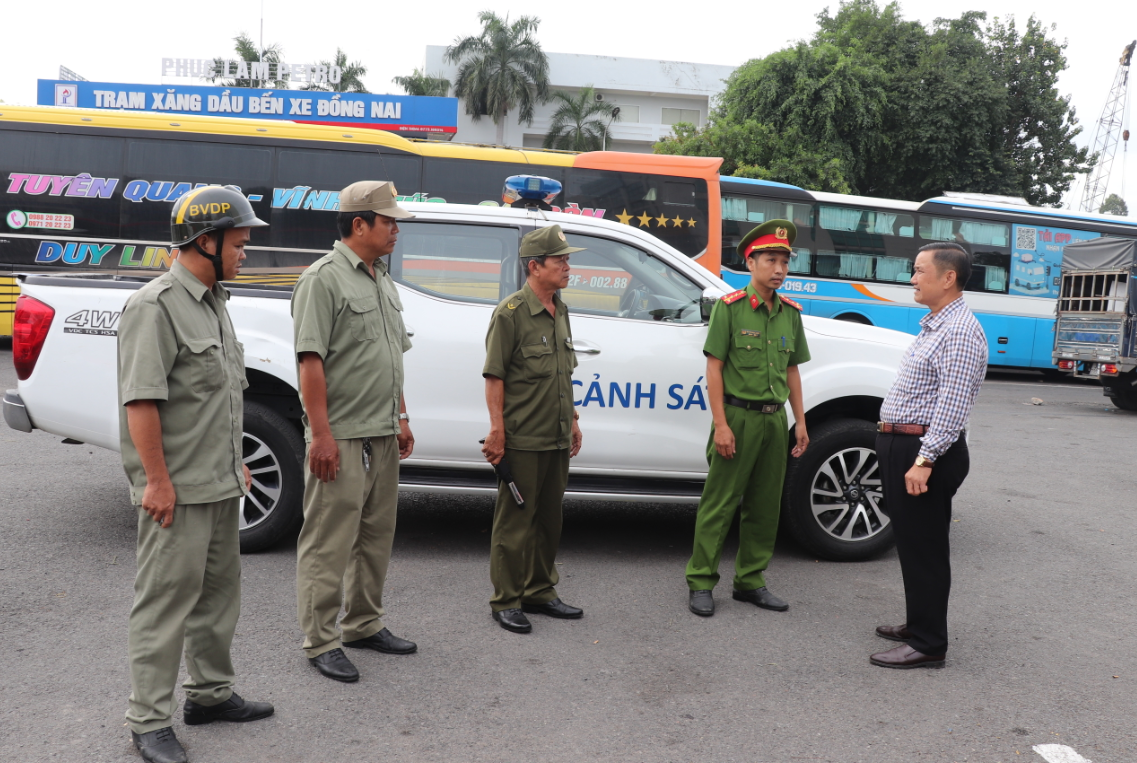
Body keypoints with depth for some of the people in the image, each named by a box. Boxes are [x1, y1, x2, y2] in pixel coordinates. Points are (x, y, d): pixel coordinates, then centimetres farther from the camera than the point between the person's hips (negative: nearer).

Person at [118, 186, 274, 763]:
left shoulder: (213, 302, 14)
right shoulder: (156, 306, -15)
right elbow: (141, 399, -21)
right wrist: (158, 481, -22)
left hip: (220, 485, 9)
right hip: (177, 490, -9)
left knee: (219, 591, 17)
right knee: (166, 601, 0)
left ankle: (210, 693, 32)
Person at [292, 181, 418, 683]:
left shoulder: (383, 281, 16)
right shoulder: (324, 279, -11)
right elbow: (311, 361, -17)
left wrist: (401, 419, 18)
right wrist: (321, 433, -21)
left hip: (381, 436, 9)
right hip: (340, 438, -9)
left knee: (376, 537, 17)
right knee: (328, 544, 0)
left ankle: (365, 625, 30)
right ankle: (320, 642, 12)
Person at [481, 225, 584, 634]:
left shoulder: (560, 311, 13)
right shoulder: (511, 312, -11)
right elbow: (494, 376, -14)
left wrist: (572, 421, 19)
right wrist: (497, 430, -18)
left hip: (556, 439, 8)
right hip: (522, 440, -8)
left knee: (549, 519, 16)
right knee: (515, 522, 1)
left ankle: (540, 592, 29)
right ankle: (506, 601, 13)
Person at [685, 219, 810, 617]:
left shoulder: (790, 312, 11)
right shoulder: (730, 307, -6)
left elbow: (792, 371, 16)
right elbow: (714, 368, -9)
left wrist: (800, 421, 10)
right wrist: (720, 424, -15)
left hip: (775, 420, 6)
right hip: (738, 416, -6)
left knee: (765, 506, 11)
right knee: (719, 503, -1)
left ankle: (750, 581, 23)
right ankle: (701, 583, 8)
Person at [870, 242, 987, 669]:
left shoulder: (959, 332, -16)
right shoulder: (932, 326, 16)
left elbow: (951, 407, -24)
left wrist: (924, 461, -27)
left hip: (924, 450, -10)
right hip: (900, 445, 10)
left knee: (924, 549, -2)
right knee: (910, 543, 18)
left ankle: (928, 646, 7)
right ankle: (919, 626, 31)